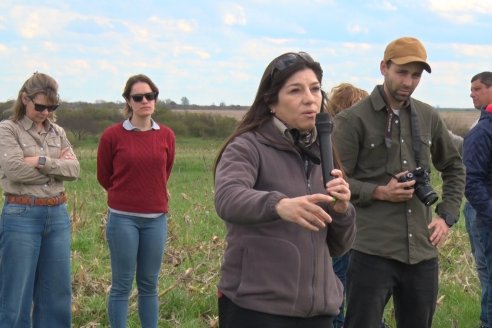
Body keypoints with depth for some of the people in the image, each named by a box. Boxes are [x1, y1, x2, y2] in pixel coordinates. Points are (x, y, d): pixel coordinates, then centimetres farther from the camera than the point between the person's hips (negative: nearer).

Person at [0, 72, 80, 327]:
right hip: (21, 216, -5)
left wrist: (42, 162, -14)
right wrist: (57, 166, -7)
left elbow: (74, 170, 1)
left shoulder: (58, 132, 12)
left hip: (58, 215, 5)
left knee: (57, 291, 9)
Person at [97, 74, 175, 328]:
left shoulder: (166, 136, 3)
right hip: (123, 219, -3)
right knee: (122, 286, 2)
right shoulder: (113, 135, -5)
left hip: (156, 219, 3)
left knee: (149, 285, 10)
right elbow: (104, 176, 7)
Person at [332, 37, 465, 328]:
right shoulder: (353, 120, -5)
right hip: (373, 250, -5)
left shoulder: (429, 118, 10)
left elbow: (454, 168, 22)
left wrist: (447, 216, 11)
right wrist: (379, 192, -17)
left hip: (423, 251, 5)